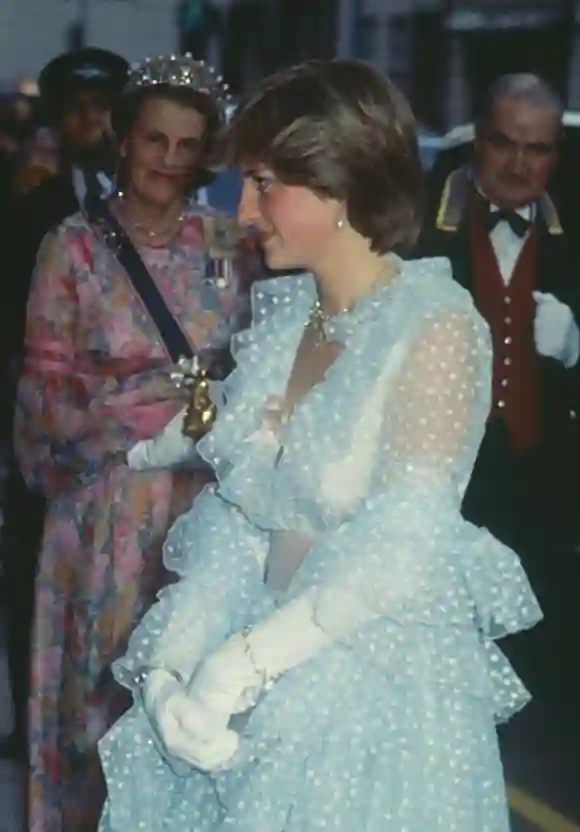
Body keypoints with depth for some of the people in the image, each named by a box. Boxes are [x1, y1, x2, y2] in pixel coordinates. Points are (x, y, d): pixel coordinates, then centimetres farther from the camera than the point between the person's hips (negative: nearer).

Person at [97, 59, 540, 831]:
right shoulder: (282, 314, 6)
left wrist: (239, 664, -21)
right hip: (264, 690, 6)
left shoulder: (438, 327, -13)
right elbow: (234, 515, 4)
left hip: (380, 697, -6)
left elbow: (399, 549, -20)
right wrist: (171, 659, -9)